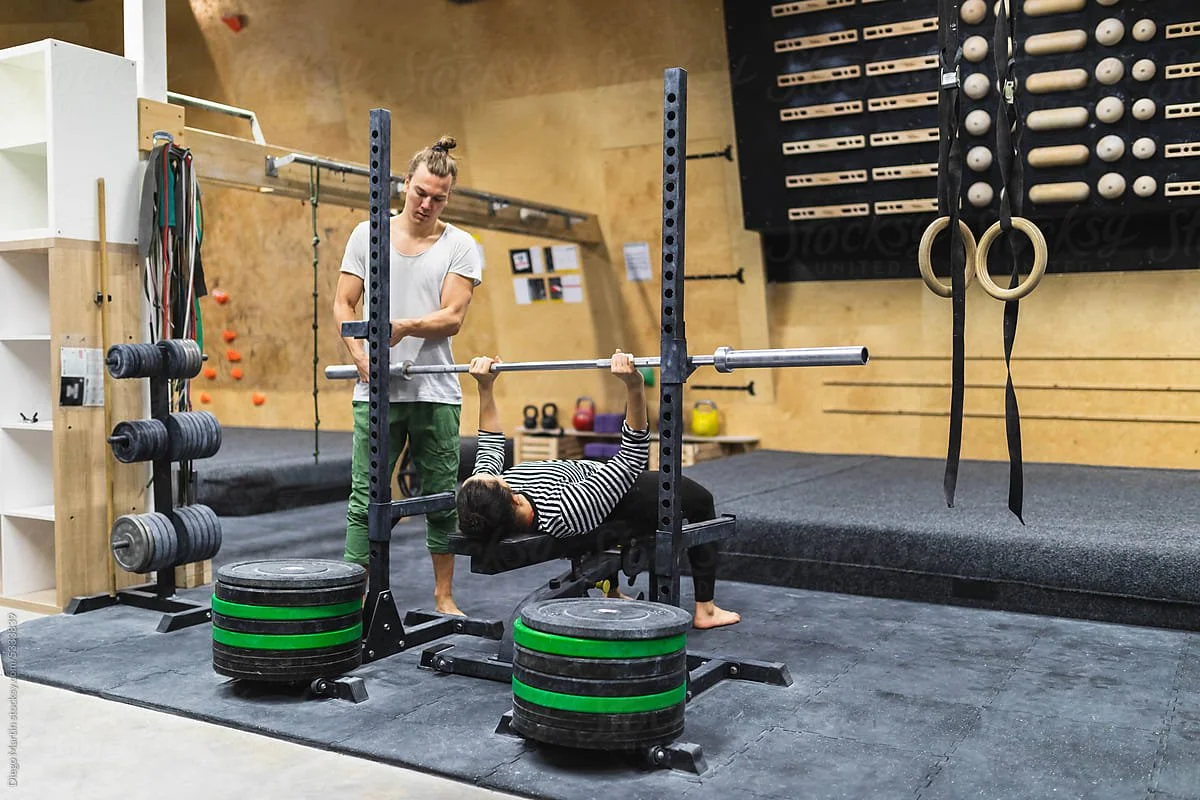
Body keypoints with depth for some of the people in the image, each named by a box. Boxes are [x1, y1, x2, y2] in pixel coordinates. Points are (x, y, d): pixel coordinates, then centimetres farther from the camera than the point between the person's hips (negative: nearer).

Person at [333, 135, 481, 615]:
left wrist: (402, 327, -25)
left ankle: (444, 596, 21)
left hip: (436, 391, 0)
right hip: (376, 390, 0)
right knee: (367, 496, 2)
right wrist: (361, 357, -9)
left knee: (442, 496, 8)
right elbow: (343, 304, 6)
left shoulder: (459, 246, 2)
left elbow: (452, 318, -7)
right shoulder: (368, 234, 7)